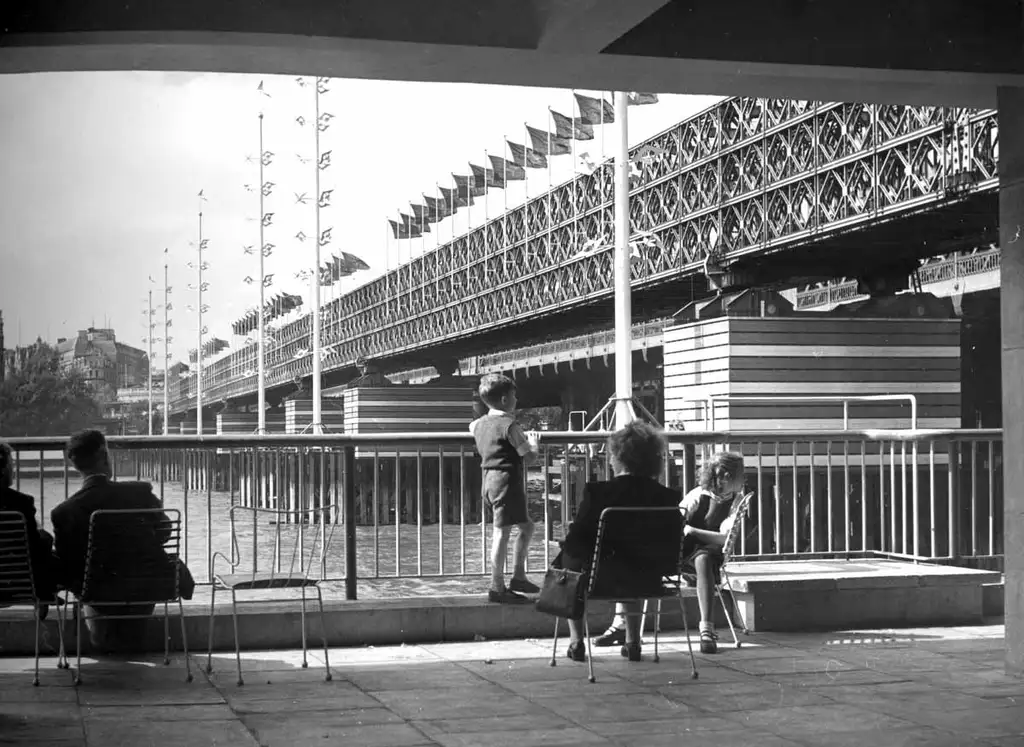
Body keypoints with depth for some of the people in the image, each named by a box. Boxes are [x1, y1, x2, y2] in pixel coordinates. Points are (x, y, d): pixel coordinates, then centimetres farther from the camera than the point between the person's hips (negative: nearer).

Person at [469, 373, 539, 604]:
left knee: (526, 527, 18)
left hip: (489, 481, 9)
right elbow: (530, 456, -13)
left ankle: (518, 578, 20)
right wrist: (533, 442, 9)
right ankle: (497, 588, -6)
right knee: (502, 533, -7)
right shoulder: (509, 425, -14)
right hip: (506, 481, -9)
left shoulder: (480, 423, 11)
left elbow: (472, 427, 37)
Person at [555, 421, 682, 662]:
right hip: (649, 583, 4)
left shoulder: (598, 492, -18)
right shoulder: (667, 497, -8)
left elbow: (575, 543, -15)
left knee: (567, 559, 28)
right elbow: (672, 555, -2)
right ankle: (632, 641, 35)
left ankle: (576, 641, 28)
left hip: (602, 581, -4)